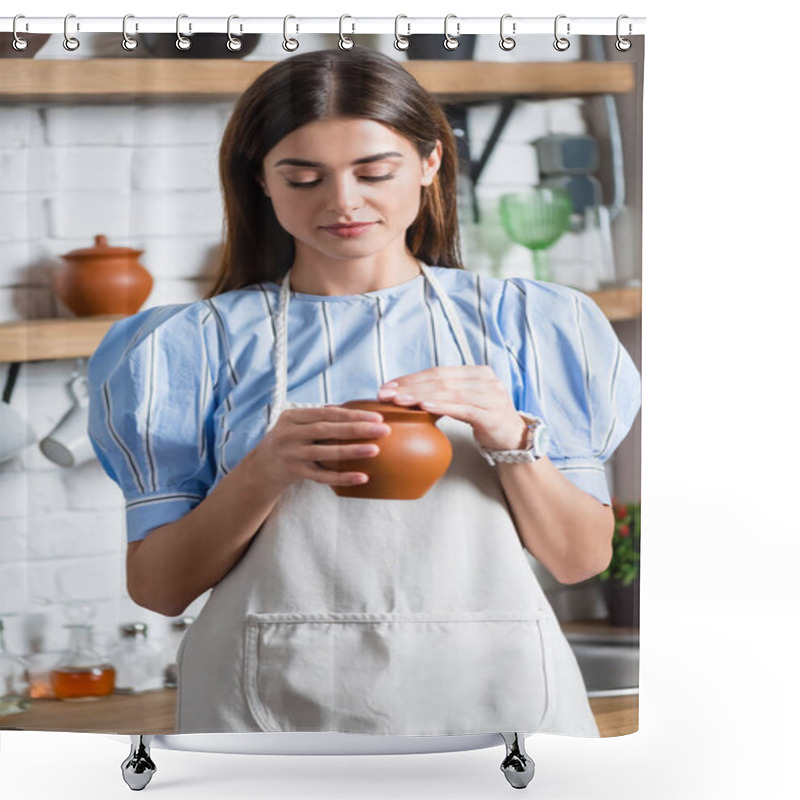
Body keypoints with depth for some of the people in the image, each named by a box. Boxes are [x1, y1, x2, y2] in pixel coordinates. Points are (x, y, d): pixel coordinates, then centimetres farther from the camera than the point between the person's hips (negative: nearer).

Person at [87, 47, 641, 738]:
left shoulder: (524, 322, 5)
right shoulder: (197, 344, 2)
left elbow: (582, 561, 3)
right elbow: (157, 589, -2)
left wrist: (512, 441, -13)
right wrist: (265, 473, -17)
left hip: (490, 691, 1)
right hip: (278, 702, -1)